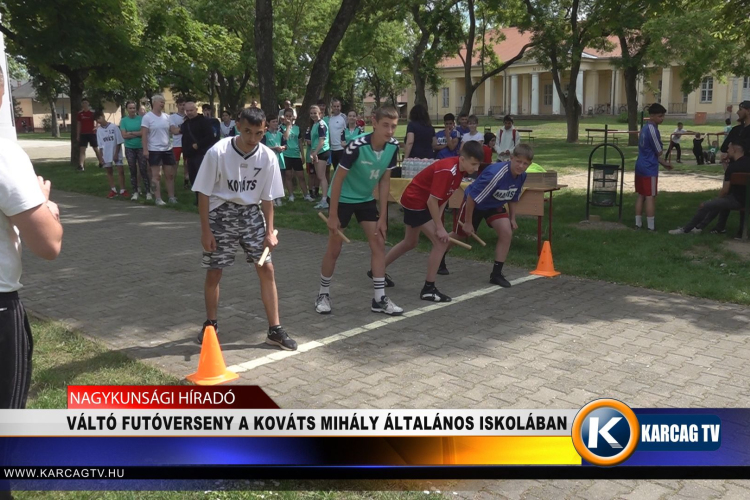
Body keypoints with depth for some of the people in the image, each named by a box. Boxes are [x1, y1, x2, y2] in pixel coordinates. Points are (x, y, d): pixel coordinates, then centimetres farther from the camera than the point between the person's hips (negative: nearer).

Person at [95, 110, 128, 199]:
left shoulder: (114, 127, -9)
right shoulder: (99, 130, 2)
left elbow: (119, 142, -8)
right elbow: (100, 145, 5)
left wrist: (116, 153, -11)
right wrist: (101, 156, 0)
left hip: (116, 153, -4)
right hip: (106, 154, 4)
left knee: (121, 170, -5)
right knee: (109, 171, 9)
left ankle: (122, 190, 2)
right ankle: (113, 190, 16)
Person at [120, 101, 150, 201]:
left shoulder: (141, 118, -1)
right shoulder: (123, 120, 1)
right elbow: (124, 135, -8)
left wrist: (131, 133, -11)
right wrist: (138, 134, -10)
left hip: (141, 147, -1)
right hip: (129, 148, 1)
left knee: (143, 170, -4)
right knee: (133, 171, 6)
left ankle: (148, 192, 1)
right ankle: (135, 192, 12)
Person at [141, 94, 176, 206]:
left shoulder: (166, 116, 7)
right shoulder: (147, 117, -7)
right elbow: (144, 135, -10)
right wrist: (145, 149, -15)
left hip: (167, 149, 5)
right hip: (154, 150, -5)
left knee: (170, 174, 7)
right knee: (156, 175, 0)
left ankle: (172, 197, 15)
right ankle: (158, 199, 5)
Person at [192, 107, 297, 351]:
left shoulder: (268, 157, -10)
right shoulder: (218, 152, -18)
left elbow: (267, 198, 0)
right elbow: (204, 193, -11)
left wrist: (269, 232, -3)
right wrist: (205, 230, -12)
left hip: (251, 213, 3)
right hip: (221, 213, -2)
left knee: (266, 269, -2)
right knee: (213, 273, 4)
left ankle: (275, 330, 7)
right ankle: (211, 324, 27)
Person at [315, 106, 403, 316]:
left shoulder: (393, 147, -13)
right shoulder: (357, 146, -29)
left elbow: (384, 181, -4)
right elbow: (338, 179, -22)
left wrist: (383, 216, -4)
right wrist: (332, 215, -20)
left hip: (366, 199, 5)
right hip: (343, 199, -5)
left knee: (379, 244, -1)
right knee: (334, 249, 1)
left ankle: (379, 299, 8)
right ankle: (323, 294, 21)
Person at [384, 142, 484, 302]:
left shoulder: (460, 169, -4)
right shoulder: (446, 170, -30)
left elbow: (444, 195, 6)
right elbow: (432, 201, -28)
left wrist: (438, 218, -1)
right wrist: (440, 228, -22)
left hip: (414, 201, 10)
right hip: (416, 202, -10)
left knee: (410, 243, 24)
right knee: (441, 242, -12)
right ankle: (428, 289, -2)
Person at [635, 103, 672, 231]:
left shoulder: (644, 128, 13)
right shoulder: (652, 129, -16)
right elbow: (659, 152, -11)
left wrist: (664, 163, 20)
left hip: (640, 167, 9)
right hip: (649, 169, -9)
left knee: (641, 196, 12)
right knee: (650, 197, -4)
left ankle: (638, 223, 15)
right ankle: (651, 227, -2)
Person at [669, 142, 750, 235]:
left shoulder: (733, 167, -19)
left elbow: (725, 190, -14)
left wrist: (719, 197, 4)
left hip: (737, 200, -9)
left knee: (704, 206, -3)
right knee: (717, 202, 28)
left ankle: (686, 229, 9)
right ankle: (700, 226, 31)